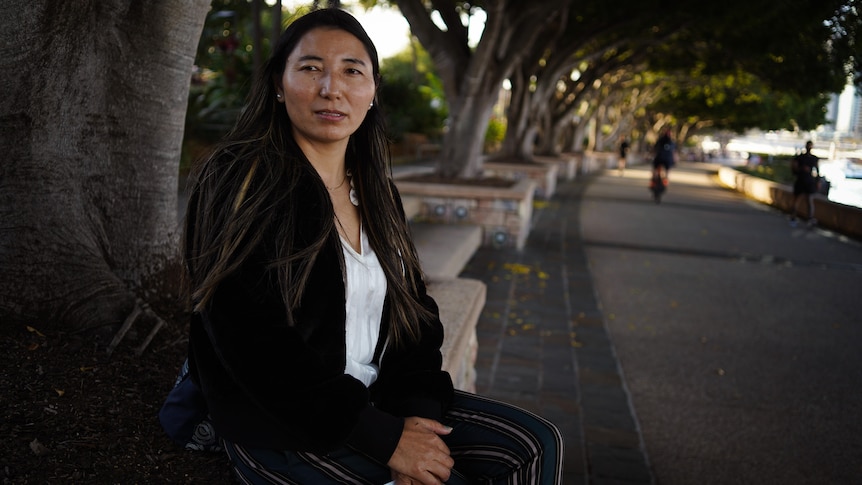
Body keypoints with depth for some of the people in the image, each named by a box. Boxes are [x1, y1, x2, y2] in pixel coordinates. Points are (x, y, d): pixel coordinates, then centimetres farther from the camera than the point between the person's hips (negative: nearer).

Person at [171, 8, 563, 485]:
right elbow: (256, 348, -21)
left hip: (373, 399, 7)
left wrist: (413, 412, -12)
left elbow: (414, 320, 7)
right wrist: (383, 437, -19)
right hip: (278, 428, -6)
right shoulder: (240, 185, -14)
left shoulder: (374, 194, 8)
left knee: (536, 444, -3)